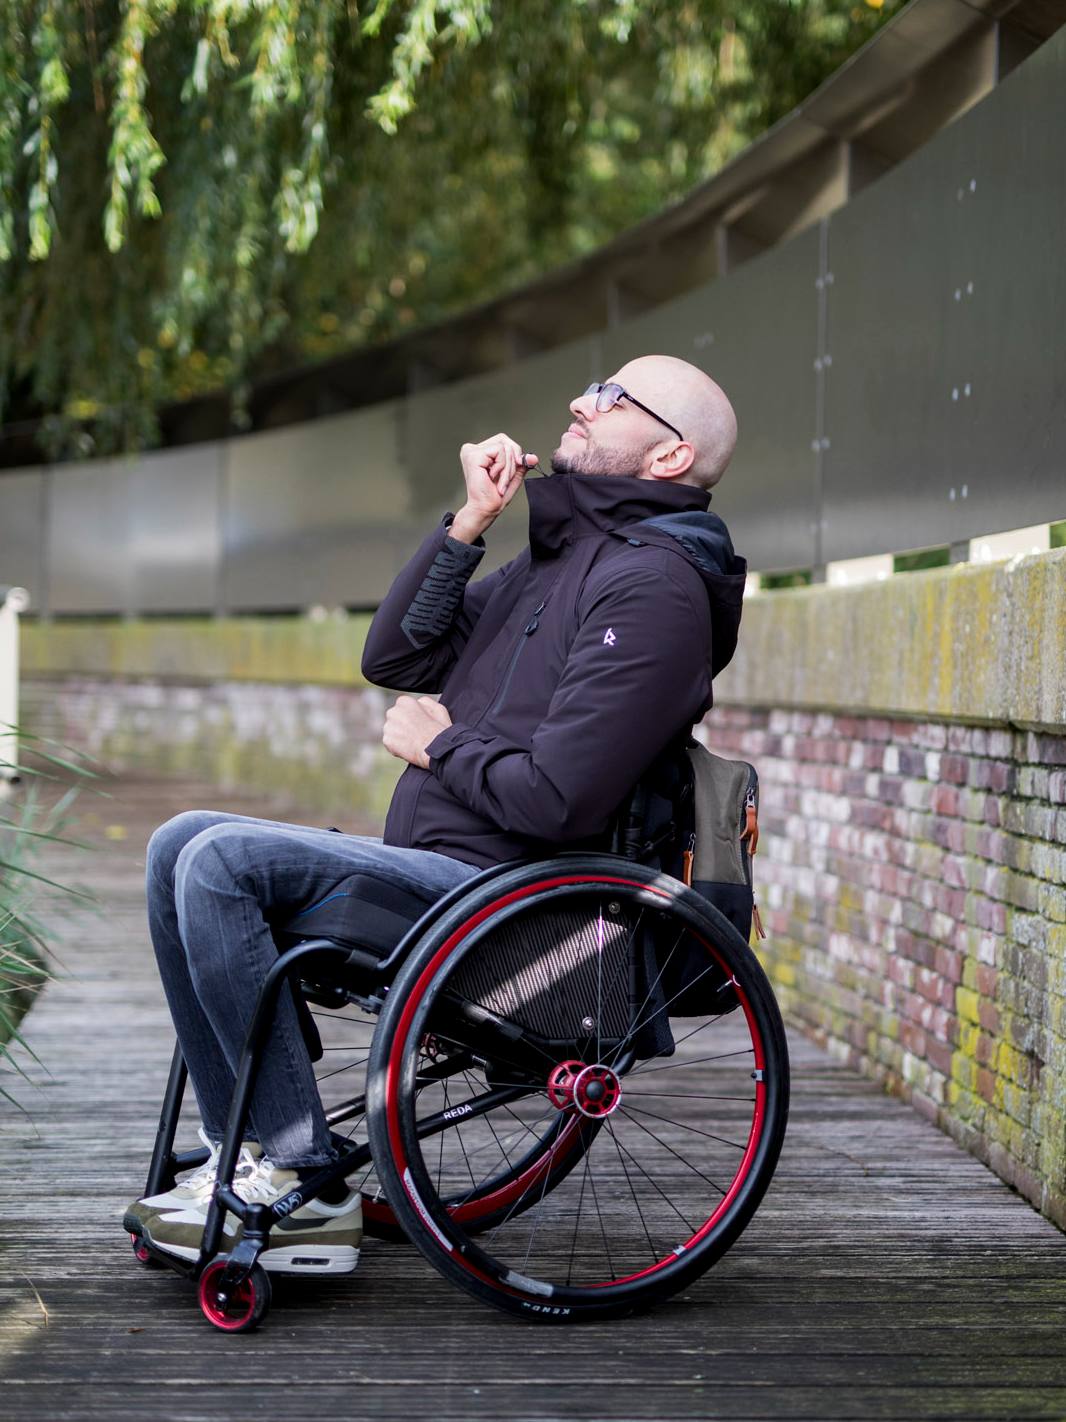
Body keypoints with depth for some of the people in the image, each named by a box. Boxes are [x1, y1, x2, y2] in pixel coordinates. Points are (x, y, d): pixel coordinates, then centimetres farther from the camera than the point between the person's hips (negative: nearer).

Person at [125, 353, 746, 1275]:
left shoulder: (653, 587, -14)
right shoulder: (558, 558, 19)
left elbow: (559, 801, -22)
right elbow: (395, 658, 16)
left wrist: (443, 747, -5)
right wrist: (469, 526, 5)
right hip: (434, 870, 10)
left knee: (220, 861, -21)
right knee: (186, 846, 7)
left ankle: (303, 1179, -15)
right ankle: (247, 1152, 4)